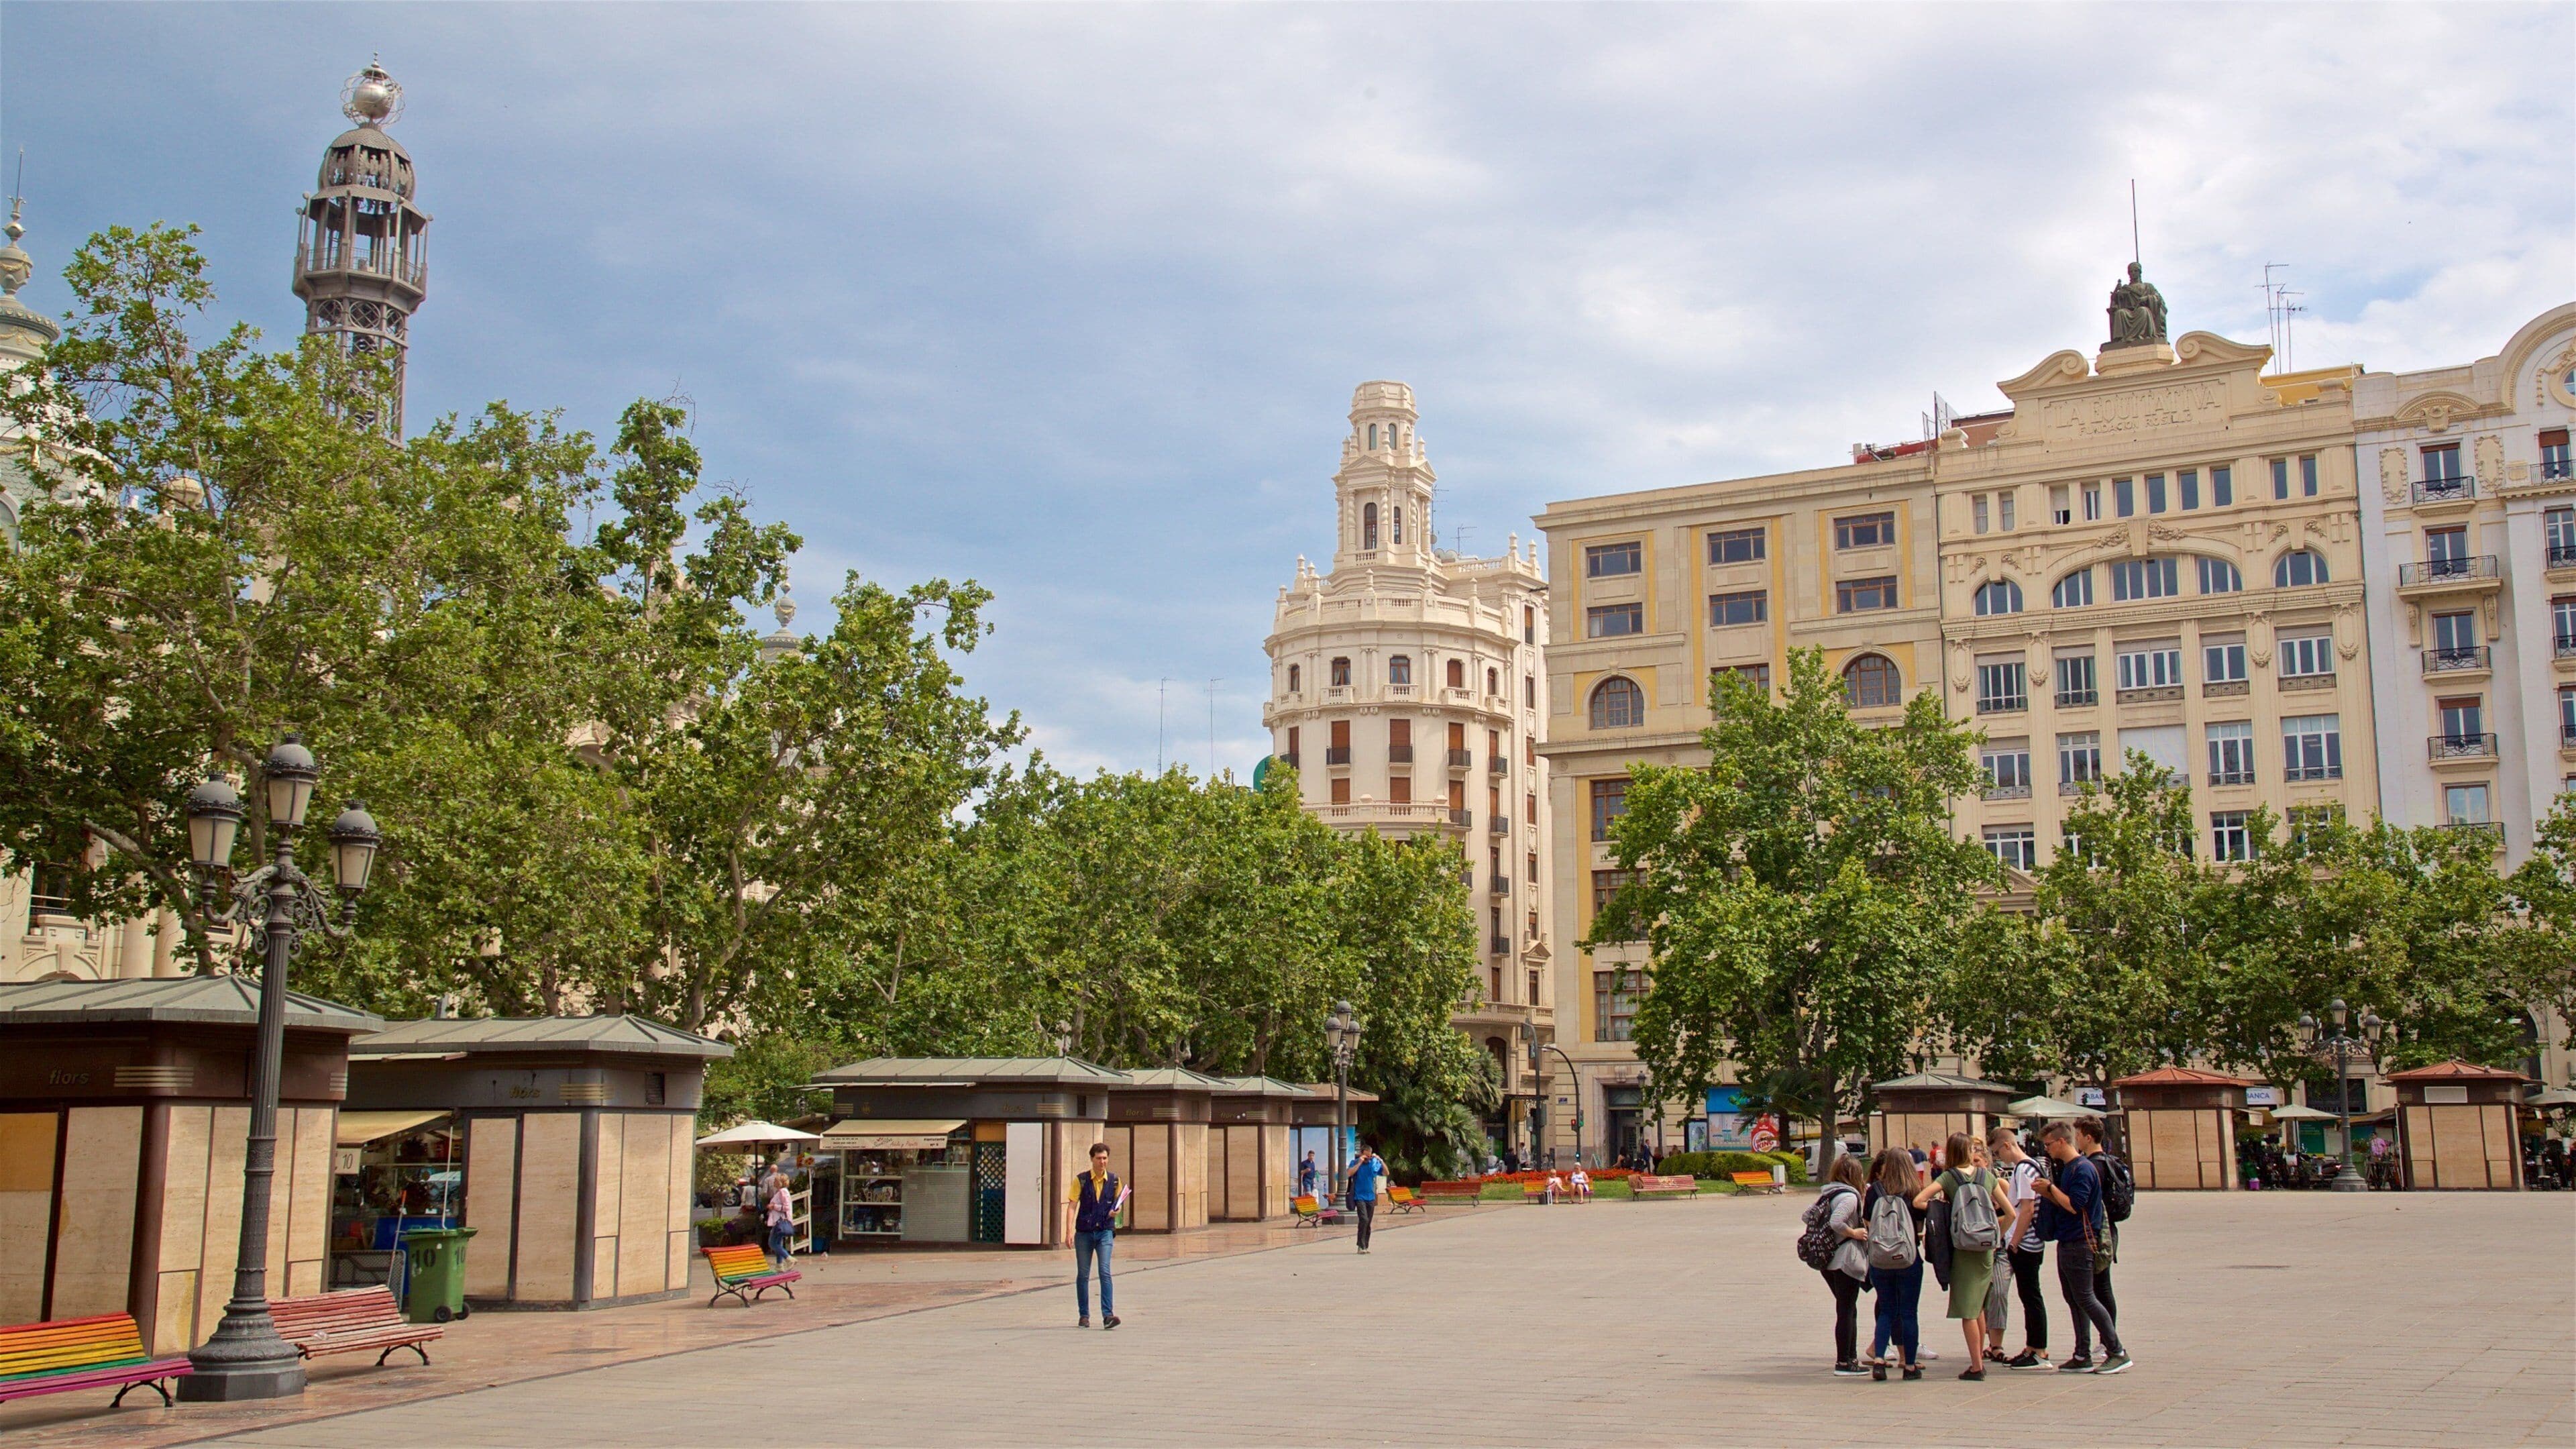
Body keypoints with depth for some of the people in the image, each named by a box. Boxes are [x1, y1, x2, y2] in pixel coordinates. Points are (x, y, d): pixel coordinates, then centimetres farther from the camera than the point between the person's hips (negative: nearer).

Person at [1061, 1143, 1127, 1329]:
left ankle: (1108, 1315, -16)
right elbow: (1072, 1206, -3)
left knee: (1105, 1272, -13)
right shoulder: (1081, 1180, -1)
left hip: (1105, 1232, 0)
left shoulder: (1114, 1180, 4)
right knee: (1083, 1275, 6)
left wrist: (1116, 1211, -7)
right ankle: (1083, 1316, 17)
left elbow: (1119, 1202, 17)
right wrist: (1069, 1231, -14)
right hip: (1084, 1232, 0)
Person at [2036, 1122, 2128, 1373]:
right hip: (2067, 1243, 10)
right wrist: (2048, 1193, 2)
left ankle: (2117, 1352, -2)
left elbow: (2074, 1206, -23)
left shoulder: (2083, 1169, -16)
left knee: (2084, 1299, -7)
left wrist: (2051, 1188, -13)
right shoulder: (2067, 1168, 14)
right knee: (2073, 1300, 11)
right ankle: (2082, 1357, 14)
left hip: (2079, 1243, -10)